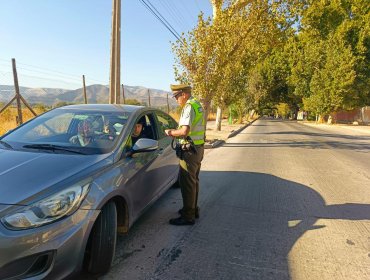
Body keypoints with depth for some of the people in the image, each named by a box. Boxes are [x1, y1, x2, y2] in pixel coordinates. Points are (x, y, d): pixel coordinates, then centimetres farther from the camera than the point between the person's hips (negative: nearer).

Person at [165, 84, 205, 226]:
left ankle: (188, 216, 6)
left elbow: (185, 131, -28)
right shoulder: (197, 105, 14)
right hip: (198, 147, 10)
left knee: (186, 182, -3)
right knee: (193, 180, 19)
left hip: (190, 149, -10)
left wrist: (171, 132, -11)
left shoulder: (189, 107, -18)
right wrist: (177, 133, 12)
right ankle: (193, 209, 33)